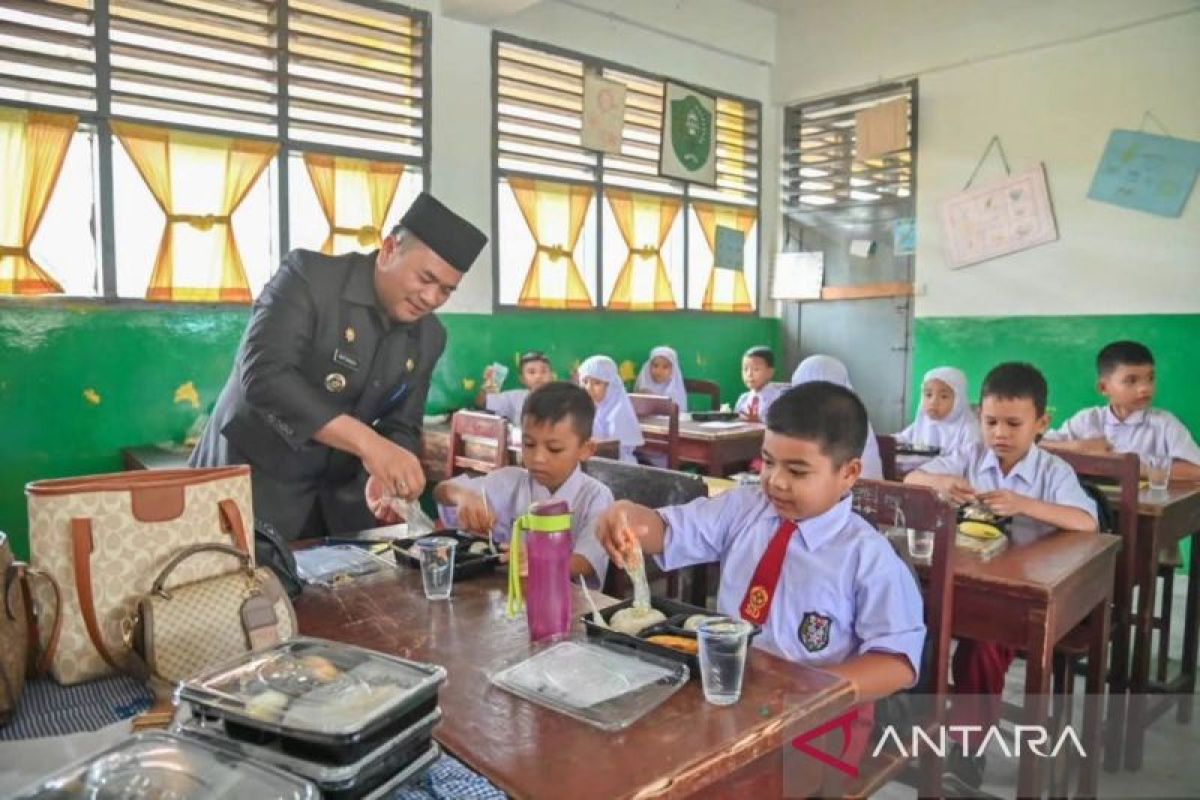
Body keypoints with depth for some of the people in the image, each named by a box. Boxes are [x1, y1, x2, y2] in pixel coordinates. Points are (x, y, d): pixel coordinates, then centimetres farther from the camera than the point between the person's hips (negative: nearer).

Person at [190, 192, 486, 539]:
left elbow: (401, 426, 3)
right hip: (252, 483, -5)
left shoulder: (429, 337, 0)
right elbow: (263, 375, -29)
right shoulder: (307, 276, -17)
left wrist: (384, 476, -19)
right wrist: (368, 443, -37)